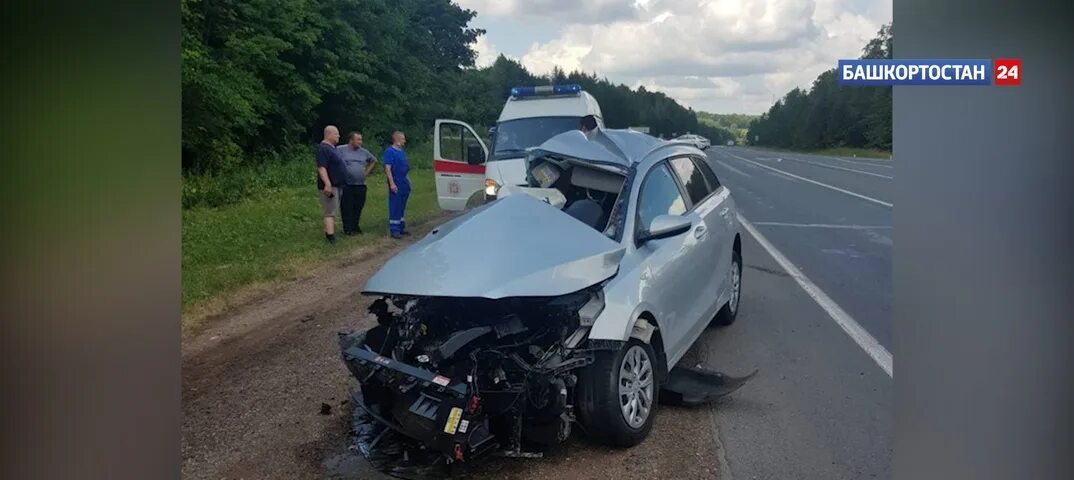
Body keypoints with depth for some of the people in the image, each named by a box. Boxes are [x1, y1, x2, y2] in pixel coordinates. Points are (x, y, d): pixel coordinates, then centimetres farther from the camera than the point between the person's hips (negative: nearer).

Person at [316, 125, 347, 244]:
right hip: (330, 185, -10)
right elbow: (321, 168, -26)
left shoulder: (332, 148, 15)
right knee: (330, 212, -12)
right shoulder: (323, 149, -17)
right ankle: (330, 237, -14)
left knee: (332, 211, 14)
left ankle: (328, 233, 22)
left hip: (336, 184, 10)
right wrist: (327, 184, -34)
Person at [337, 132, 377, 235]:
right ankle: (348, 229, 5)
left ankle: (355, 227, 20)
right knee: (347, 209, -1)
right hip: (347, 185, -5)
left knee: (358, 208, 9)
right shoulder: (341, 150, -6)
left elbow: (373, 160, 27)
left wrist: (367, 172, 16)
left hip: (361, 185, 5)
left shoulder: (364, 152, 11)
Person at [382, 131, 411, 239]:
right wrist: (392, 183, -21)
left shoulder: (402, 151, 14)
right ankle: (394, 230, 0)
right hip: (396, 184, -9)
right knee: (394, 207, -4)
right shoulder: (389, 151, -11)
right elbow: (387, 168, -16)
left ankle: (401, 228, 24)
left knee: (402, 207, 15)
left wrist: (407, 181, 17)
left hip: (404, 184, 9)